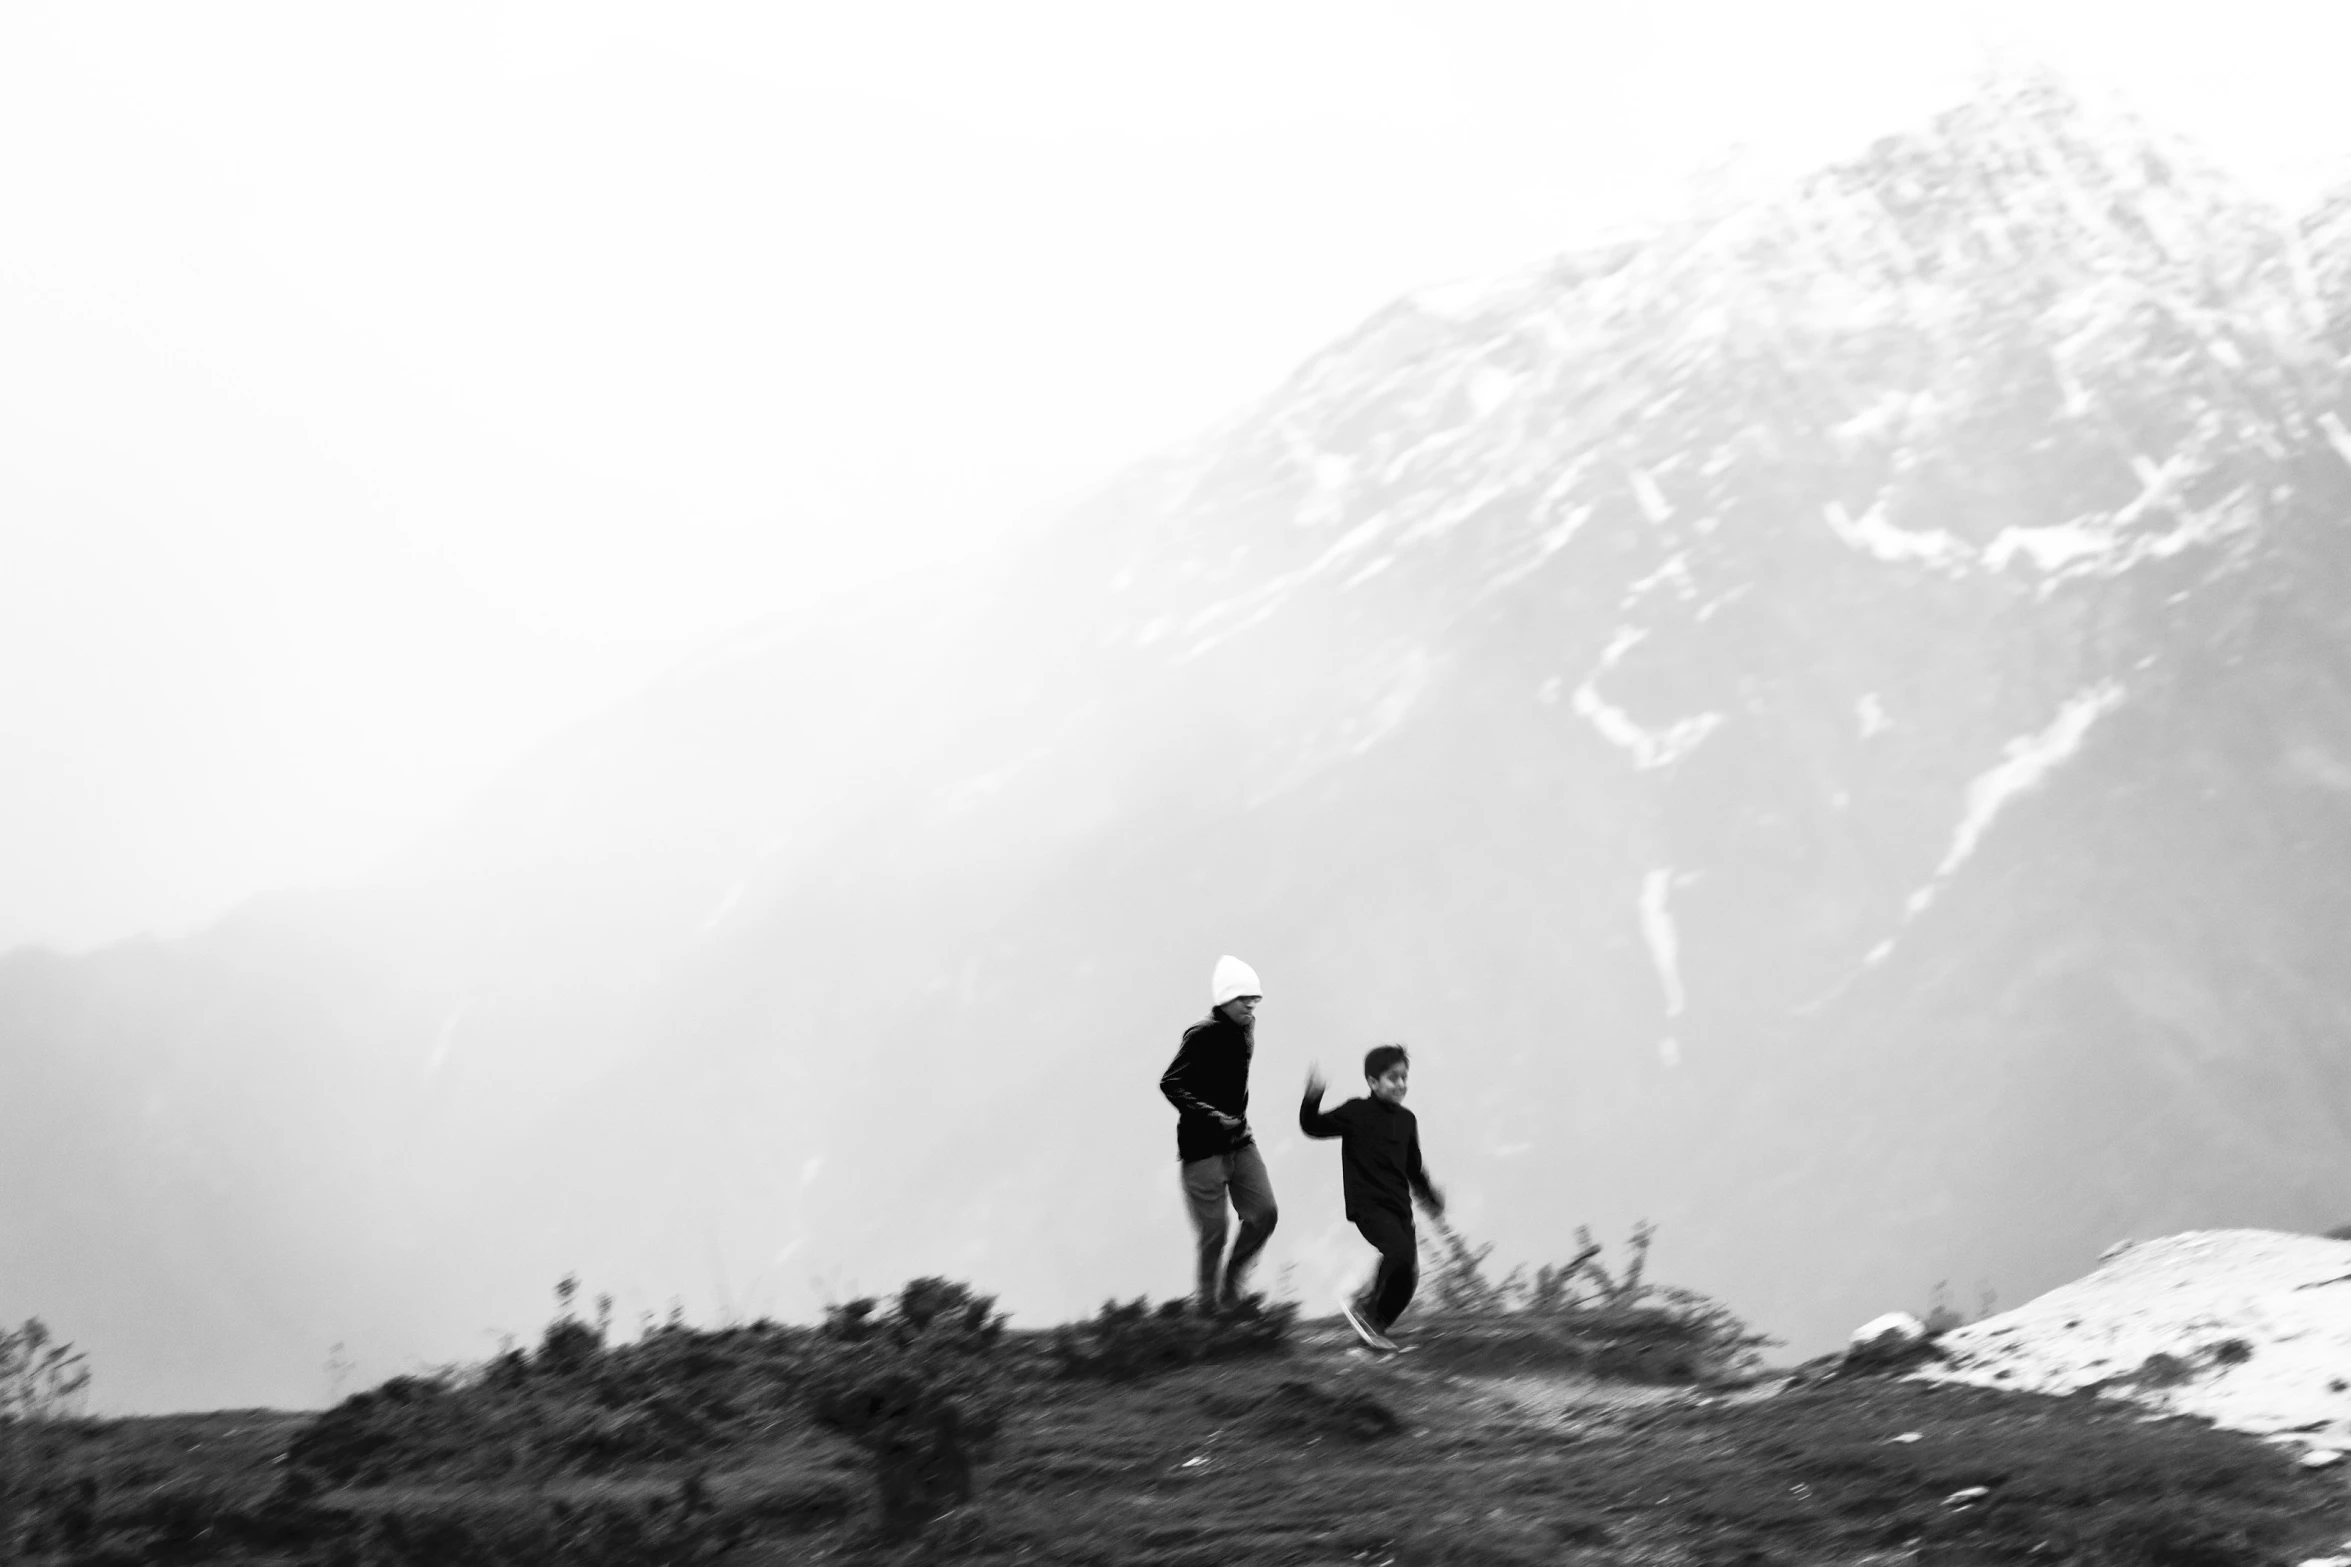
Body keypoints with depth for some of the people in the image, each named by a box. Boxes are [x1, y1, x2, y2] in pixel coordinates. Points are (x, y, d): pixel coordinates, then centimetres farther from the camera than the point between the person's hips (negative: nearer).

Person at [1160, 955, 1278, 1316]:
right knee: (1213, 1231, -4)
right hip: (1203, 1147, -7)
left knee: (1264, 1212, -3)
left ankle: (1231, 1284, 15)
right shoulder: (1201, 1036, -16)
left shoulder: (1244, 1031, 7)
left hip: (1239, 1141, 7)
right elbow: (1170, 1084, -20)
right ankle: (1208, 1303, 12)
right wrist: (1210, 1115, -28)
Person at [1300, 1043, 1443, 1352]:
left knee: (1408, 1277, 2)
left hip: (1399, 1207, 7)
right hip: (1368, 1205, -7)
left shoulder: (1406, 1120, 13)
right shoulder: (1357, 1112, -4)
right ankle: (1365, 1307, -8)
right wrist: (1313, 1097, -26)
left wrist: (1429, 1193, 14)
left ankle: (1376, 1327, 22)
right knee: (1401, 1251, -28)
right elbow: (1313, 1126, -10)